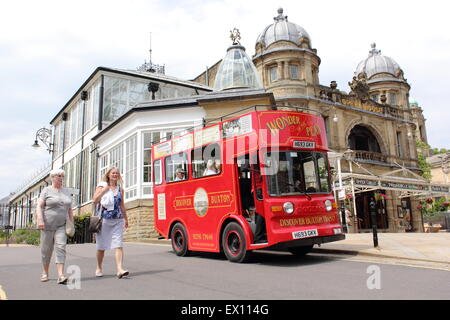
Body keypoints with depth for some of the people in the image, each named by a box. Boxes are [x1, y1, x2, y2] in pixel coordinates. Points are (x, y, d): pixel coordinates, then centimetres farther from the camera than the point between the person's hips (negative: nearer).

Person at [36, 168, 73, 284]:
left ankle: (61, 276, -17)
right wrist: (40, 220, -20)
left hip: (61, 225, 3)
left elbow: (70, 209, 16)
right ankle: (45, 273, 28)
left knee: (61, 247, -11)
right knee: (46, 249, 7)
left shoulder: (66, 191, 13)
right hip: (48, 225, -2)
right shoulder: (46, 190, 0)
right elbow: (39, 206, -7)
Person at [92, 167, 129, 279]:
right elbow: (95, 201, -9)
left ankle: (120, 269, -15)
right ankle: (99, 268, 26)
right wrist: (105, 189, -18)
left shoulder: (120, 189, 13)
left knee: (118, 245, -9)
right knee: (101, 246, 9)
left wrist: (126, 219, 23)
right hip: (104, 219, -2)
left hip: (117, 220, 2)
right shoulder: (101, 186, 4)